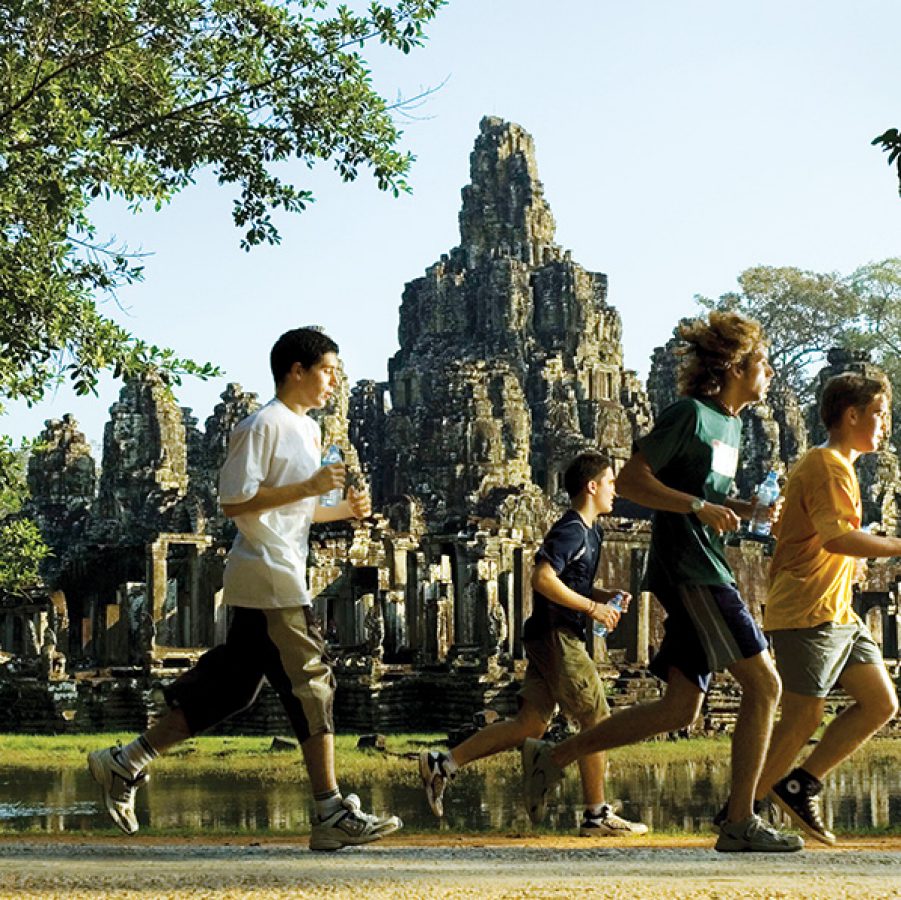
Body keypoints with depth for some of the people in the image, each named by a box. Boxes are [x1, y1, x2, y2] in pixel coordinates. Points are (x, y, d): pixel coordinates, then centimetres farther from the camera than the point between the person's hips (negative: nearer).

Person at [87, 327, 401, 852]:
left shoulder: (309, 430, 20)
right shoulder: (264, 426, -11)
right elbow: (235, 501, -16)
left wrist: (344, 510, 11)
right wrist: (309, 487, -19)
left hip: (283, 580, 10)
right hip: (270, 578, -10)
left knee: (229, 688, 9)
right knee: (311, 686, -8)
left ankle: (126, 765, 15)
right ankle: (333, 814, -4)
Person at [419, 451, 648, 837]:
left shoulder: (589, 531, 20)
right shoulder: (571, 530, -12)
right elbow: (543, 578, -23)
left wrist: (606, 596, 14)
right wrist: (593, 608, -19)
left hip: (549, 639, 10)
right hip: (556, 635, -10)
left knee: (530, 724, 6)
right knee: (597, 720, -5)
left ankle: (443, 763, 5)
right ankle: (597, 815, 0)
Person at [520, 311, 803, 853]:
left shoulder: (731, 423, 19)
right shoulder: (690, 415, -9)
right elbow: (631, 480, -12)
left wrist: (745, 510, 9)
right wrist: (700, 507, -19)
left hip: (705, 574, 10)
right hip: (688, 570, -10)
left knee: (679, 711, 6)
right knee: (764, 683, -10)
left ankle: (553, 757, 12)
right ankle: (741, 823, -6)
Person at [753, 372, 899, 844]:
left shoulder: (823, 465, 22)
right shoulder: (828, 466, -11)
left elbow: (781, 528, 27)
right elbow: (836, 538, -25)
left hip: (837, 614, 10)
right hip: (809, 614, -10)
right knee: (802, 720, -8)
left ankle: (801, 784, 6)